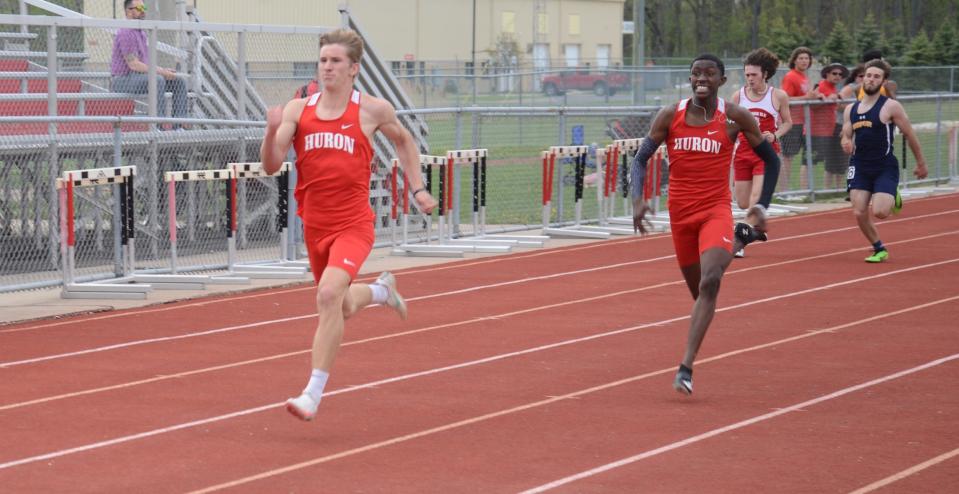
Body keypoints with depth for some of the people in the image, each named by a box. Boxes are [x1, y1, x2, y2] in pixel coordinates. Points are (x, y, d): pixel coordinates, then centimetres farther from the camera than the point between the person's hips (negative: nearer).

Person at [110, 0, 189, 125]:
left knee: (178, 82, 1)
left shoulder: (141, 33, 18)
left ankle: (178, 126, -8)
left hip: (139, 78, 10)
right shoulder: (126, 33, -14)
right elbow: (133, 64, -21)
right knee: (158, 80, -34)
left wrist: (163, 70, 1)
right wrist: (160, 72, -18)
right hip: (123, 80, -10)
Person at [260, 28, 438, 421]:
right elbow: (271, 166, -6)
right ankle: (381, 290, 56)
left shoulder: (373, 110, -2)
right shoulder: (298, 110, 1)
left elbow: (402, 140, 18)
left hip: (353, 225, -4)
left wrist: (417, 188, 13)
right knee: (342, 308, 19)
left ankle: (314, 393, -23)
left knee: (329, 295, -26)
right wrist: (273, 131, -24)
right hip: (315, 226, 4)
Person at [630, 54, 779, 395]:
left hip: (716, 210, -3)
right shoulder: (670, 116, -2)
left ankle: (686, 367, -24)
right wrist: (637, 199, -15)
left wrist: (763, 207, 0)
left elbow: (771, 159, 7)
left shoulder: (735, 118, -5)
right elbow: (641, 159, 2)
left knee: (709, 282, -25)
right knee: (698, 289, 17)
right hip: (681, 212, 3)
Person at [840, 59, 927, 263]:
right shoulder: (851, 110, 7)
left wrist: (921, 163, 6)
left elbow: (909, 135, 0)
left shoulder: (890, 106, -7)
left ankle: (893, 198, 19)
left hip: (885, 168, -4)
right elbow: (846, 136, 14)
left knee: (879, 212, -18)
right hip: (859, 167, 4)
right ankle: (879, 250, 17)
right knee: (859, 213, -6)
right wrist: (846, 144, -12)